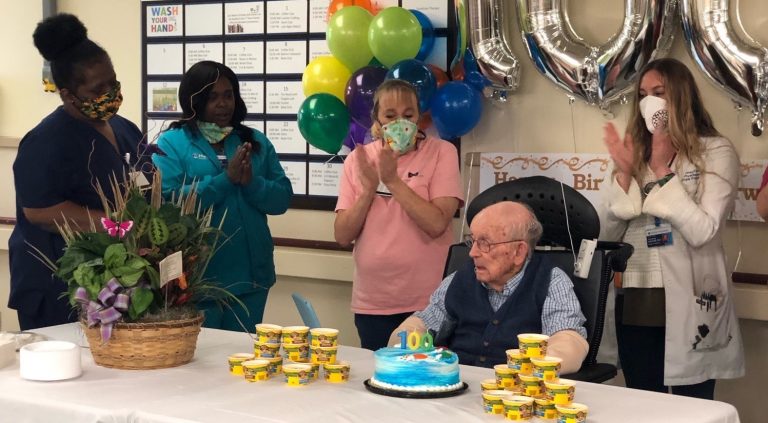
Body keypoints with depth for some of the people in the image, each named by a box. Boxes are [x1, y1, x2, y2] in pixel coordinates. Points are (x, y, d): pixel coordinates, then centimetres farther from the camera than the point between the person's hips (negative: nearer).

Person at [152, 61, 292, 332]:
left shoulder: (256, 142, 10)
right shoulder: (172, 142, -2)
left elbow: (282, 199, 4)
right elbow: (168, 202, -15)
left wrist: (251, 182, -15)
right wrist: (226, 179, -19)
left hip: (251, 274, 4)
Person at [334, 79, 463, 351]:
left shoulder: (441, 152, -5)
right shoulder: (359, 159, 4)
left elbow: (437, 224, -17)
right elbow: (342, 236, -1)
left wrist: (393, 180, -17)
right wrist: (369, 189, -13)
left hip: (427, 302, -3)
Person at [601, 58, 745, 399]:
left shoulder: (716, 151, -2)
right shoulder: (637, 152, 10)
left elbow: (702, 231, -15)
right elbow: (607, 235, 7)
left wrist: (662, 172, -13)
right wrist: (624, 174, -4)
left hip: (687, 304, -4)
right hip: (636, 303, 4)